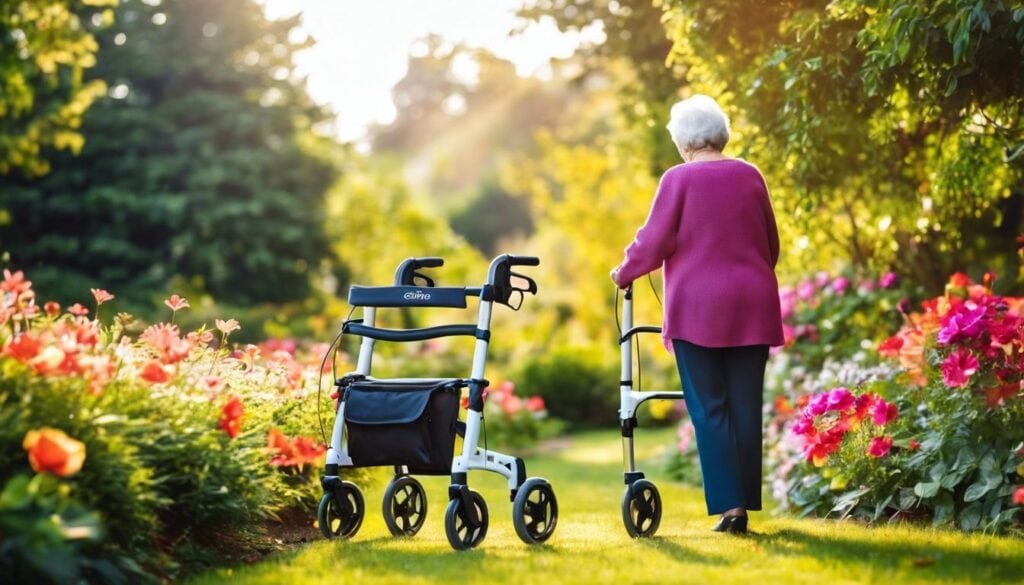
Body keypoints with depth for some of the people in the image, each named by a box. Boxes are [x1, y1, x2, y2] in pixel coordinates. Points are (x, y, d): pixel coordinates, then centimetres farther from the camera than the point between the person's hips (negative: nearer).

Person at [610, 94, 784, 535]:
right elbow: (771, 245, 17)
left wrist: (624, 273, 13)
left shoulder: (679, 178, -5)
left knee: (710, 409, -1)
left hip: (697, 308, -4)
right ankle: (745, 504, 9)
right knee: (746, 406, 7)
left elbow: (655, 241, -5)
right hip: (752, 305, 4)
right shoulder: (750, 176, 9)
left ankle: (729, 504, -7)